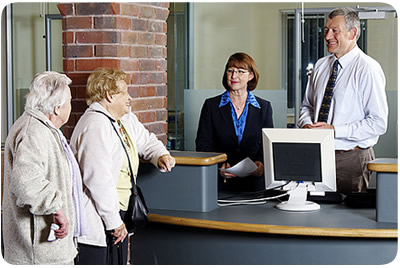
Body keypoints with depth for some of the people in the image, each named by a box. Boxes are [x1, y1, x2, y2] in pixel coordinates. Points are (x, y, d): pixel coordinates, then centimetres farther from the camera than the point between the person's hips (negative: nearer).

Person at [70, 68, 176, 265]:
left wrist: (161, 155, 7)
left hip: (117, 212, 10)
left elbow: (146, 141, 31)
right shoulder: (96, 125, -19)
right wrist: (114, 222, -18)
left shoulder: (126, 119, 13)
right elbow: (99, 180, -23)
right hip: (96, 220, -10)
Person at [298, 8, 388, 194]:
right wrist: (306, 124, -2)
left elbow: (378, 123, -15)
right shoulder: (321, 66, 10)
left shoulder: (368, 69, -10)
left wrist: (334, 130, -19)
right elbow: (307, 105, 21)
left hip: (352, 159, -5)